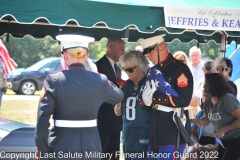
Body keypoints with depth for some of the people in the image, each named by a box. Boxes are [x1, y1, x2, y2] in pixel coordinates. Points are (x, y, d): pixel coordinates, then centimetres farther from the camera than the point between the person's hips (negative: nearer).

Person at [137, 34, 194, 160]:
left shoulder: (180, 69, -10)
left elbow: (184, 99, -19)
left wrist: (155, 97, -21)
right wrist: (145, 100, 0)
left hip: (173, 133, -8)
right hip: (156, 132, 8)